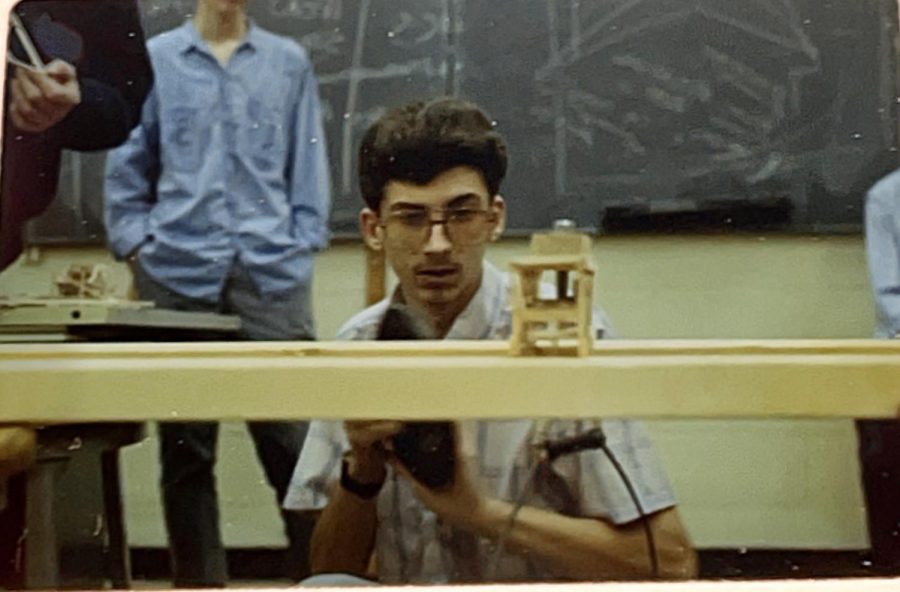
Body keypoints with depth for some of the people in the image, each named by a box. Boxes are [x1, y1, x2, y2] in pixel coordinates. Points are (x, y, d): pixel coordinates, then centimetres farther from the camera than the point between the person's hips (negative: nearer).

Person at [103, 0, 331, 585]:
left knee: (295, 441, -5)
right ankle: (199, 580, 18)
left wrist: (302, 246, 1)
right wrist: (137, 246, 1)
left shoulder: (290, 61, 11)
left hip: (273, 275, 0)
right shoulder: (154, 58, 9)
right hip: (177, 276, 1)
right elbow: (126, 166, 11)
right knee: (185, 448, 7)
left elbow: (308, 165, 10)